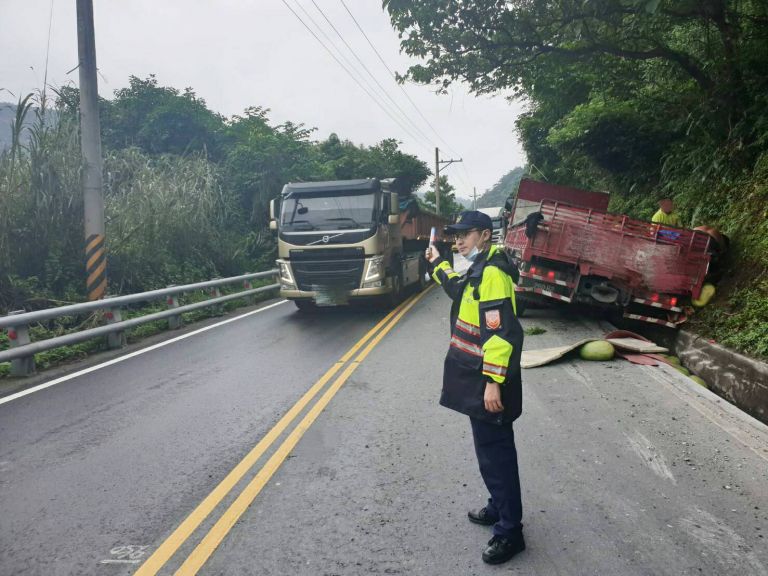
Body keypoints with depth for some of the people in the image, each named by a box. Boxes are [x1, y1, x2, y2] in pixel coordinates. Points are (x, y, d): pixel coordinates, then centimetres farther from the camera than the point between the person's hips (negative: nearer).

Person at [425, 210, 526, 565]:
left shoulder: (493, 273, -19)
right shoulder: (479, 271, 13)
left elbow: (501, 332, -26)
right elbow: (461, 290, 37)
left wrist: (493, 383, -26)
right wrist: (437, 264, 43)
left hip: (488, 384, -10)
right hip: (477, 381, 10)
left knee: (496, 454, -1)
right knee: (489, 450, 21)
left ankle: (509, 531, 12)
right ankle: (499, 507, 37)